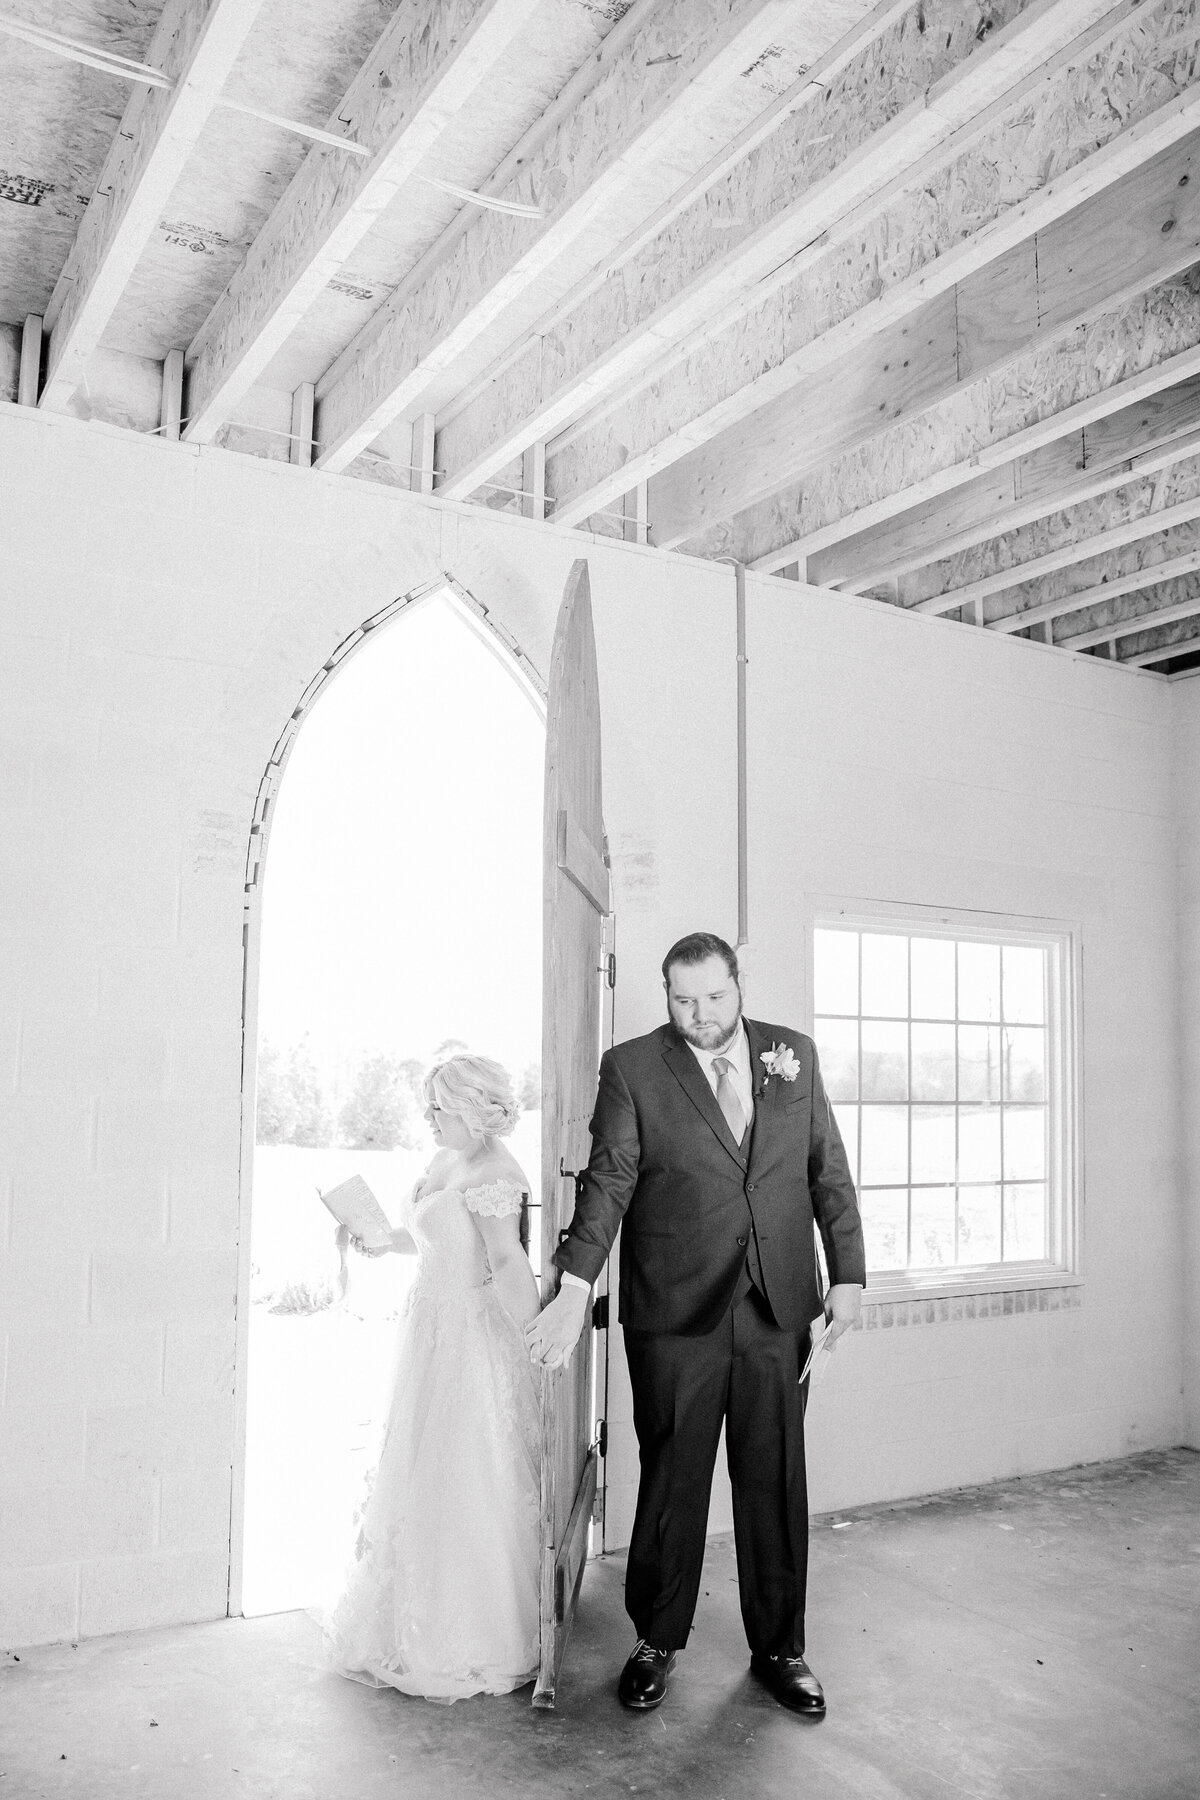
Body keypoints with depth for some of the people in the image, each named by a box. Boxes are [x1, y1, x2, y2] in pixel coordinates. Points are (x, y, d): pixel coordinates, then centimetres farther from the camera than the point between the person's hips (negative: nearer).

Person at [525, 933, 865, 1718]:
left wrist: (848, 1273, 6)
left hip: (779, 1306, 2)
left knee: (776, 1480, 10)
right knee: (671, 1479, 8)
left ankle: (780, 1647, 28)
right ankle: (658, 1641, 28)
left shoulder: (793, 1053, 7)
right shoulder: (632, 1067, -2)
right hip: (675, 1308, -2)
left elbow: (829, 1169, 10)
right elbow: (609, 1179, -8)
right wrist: (575, 1289, -18)